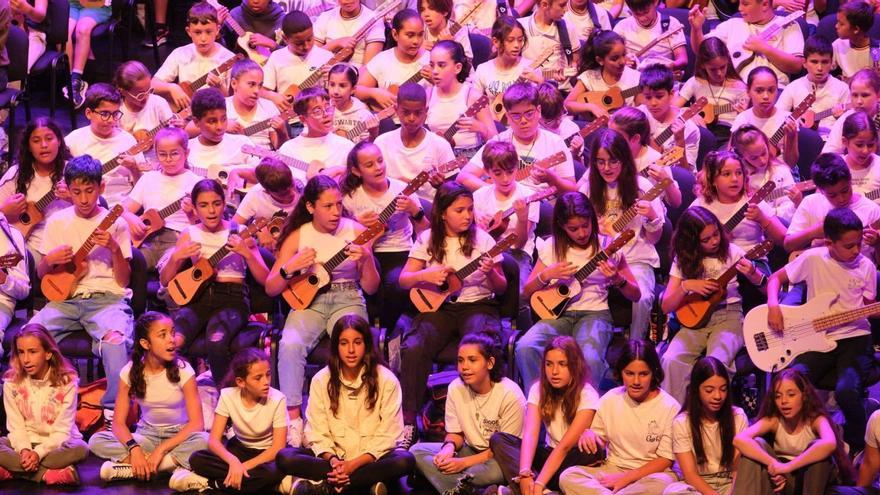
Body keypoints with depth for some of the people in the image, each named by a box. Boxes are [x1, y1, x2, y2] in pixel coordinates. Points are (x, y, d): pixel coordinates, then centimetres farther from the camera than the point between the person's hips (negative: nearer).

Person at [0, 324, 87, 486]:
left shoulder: (66, 381, -12)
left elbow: (62, 430, -15)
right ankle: (47, 474, -33)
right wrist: (24, 450, -29)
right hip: (25, 442, 2)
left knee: (80, 449, -35)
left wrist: (39, 453, -31)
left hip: (56, 443, -1)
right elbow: (16, 427, -8)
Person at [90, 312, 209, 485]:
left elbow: (196, 423, -19)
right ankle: (173, 464, -28)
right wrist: (134, 448, -31)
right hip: (147, 435, 2)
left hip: (178, 435, -2)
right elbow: (119, 423, -11)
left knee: (203, 440, -36)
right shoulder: (131, 372, -9)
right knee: (96, 441, -24)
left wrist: (161, 449, -29)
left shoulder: (182, 370, -14)